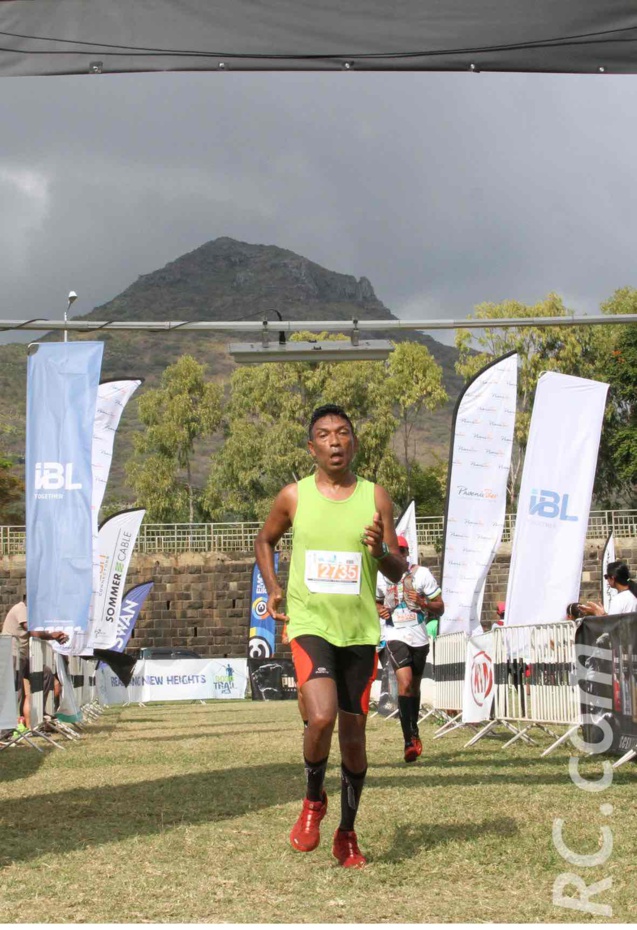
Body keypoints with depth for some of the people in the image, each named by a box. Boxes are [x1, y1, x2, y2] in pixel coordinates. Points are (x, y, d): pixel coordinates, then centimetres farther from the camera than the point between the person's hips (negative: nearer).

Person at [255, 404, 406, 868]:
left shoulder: (376, 498, 2)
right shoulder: (294, 497, 1)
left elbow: (399, 573, 3)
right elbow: (265, 541, 20)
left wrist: (381, 550, -18)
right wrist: (273, 588, 5)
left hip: (360, 630, 2)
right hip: (310, 625, -2)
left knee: (353, 736, 7)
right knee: (321, 717, -23)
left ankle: (347, 834, 26)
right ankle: (314, 800, 7)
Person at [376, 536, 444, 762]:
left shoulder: (421, 574, -2)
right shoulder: (380, 577, 3)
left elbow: (440, 608, 1)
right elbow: (376, 601, 21)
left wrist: (423, 602, -19)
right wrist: (380, 610, -2)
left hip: (419, 637, 2)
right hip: (395, 636, -2)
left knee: (415, 686, 15)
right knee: (405, 683, -20)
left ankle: (413, 734, 35)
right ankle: (410, 740, -22)